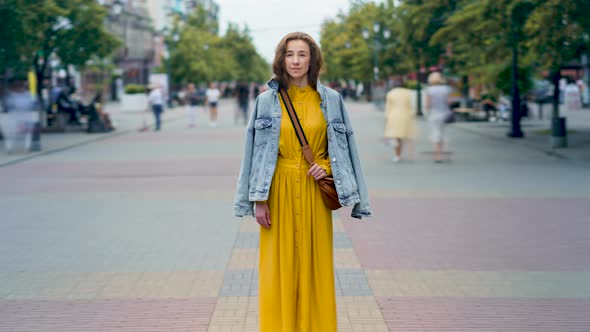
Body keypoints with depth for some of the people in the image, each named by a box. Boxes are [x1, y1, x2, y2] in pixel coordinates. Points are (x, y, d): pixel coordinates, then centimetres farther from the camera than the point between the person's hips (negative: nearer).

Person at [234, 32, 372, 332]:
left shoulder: (330, 100, 3)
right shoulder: (267, 101, 2)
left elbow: (342, 146, 10)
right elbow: (256, 152, 2)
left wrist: (326, 166, -9)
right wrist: (259, 199, -4)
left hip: (314, 192, 1)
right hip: (279, 191, 0)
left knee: (315, 267, 3)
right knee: (280, 269, 2)